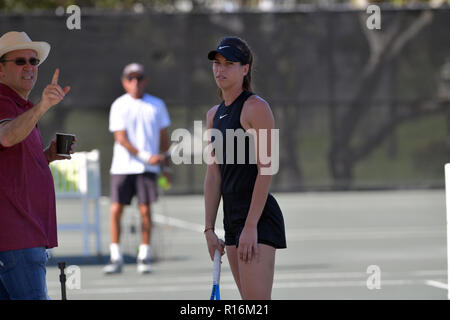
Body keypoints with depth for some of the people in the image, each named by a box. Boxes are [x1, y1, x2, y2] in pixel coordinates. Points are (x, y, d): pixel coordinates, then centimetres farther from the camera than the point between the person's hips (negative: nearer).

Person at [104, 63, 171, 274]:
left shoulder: (157, 105, 7)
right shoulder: (119, 106, 0)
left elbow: (163, 137, 13)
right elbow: (121, 138, -8)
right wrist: (146, 157, -17)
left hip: (148, 169, 1)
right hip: (122, 167, -1)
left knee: (145, 211, -3)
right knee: (116, 210, -5)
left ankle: (144, 258, 4)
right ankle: (116, 259, 2)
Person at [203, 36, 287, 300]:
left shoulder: (256, 107, -9)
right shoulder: (214, 115, 16)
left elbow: (265, 170, -14)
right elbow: (213, 175, 15)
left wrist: (251, 227, -19)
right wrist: (209, 229, 10)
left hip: (259, 218, -8)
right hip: (232, 218, 8)